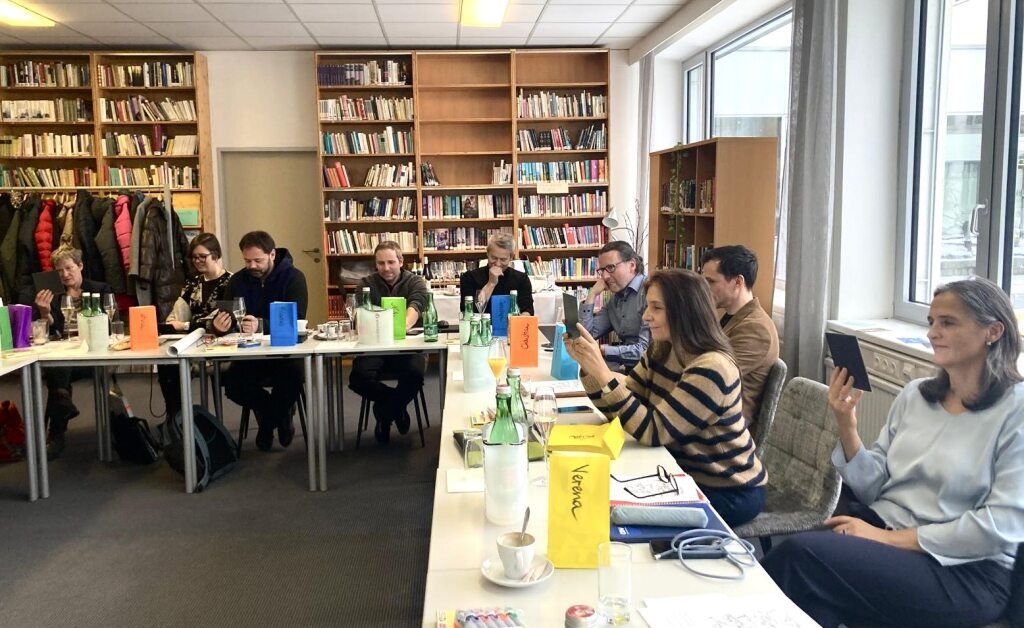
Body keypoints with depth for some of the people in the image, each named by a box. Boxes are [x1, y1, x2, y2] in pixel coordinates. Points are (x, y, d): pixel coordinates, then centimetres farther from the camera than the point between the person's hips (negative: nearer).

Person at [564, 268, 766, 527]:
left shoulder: (711, 368, -26)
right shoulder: (660, 352, -2)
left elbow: (653, 432, -29)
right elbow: (615, 410, 0)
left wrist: (603, 373, -33)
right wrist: (587, 365, -15)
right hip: (686, 474, 7)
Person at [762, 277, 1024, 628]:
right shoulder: (914, 395, 9)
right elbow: (872, 490, 7)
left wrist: (890, 538, -17)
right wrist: (846, 426, -10)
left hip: (963, 570, -5)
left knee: (801, 556, -27)